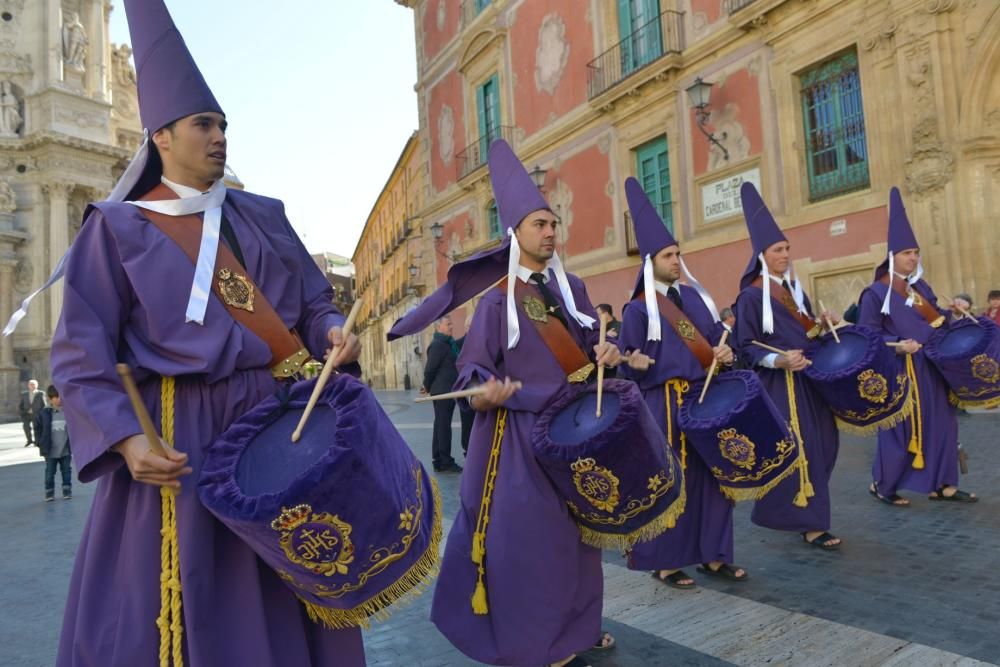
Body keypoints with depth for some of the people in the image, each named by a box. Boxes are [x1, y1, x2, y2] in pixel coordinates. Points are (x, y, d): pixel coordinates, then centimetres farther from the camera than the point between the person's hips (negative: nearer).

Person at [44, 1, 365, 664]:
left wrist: (335, 333, -12)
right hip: (184, 433, -3)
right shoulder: (118, 228, 1)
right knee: (178, 613, 5)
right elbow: (80, 354, -4)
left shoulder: (262, 216, 12)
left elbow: (313, 301, 11)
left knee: (289, 602, 13)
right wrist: (126, 439, -18)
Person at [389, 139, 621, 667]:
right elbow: (473, 368, -9)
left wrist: (607, 353, -7)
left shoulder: (571, 287, 8)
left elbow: (590, 344, 15)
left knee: (575, 526, 15)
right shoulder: (496, 300, -7)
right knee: (525, 533, -1)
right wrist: (484, 391, -30)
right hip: (518, 431, -5)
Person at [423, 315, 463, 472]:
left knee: (441, 425, 12)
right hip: (442, 391, -10)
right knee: (443, 426, -7)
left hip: (446, 391, 10)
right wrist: (428, 387, -3)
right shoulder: (438, 345, -13)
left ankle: (439, 461, 19)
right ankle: (445, 462, -3)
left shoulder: (447, 344, 18)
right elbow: (430, 368, -16)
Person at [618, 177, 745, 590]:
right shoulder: (638, 309, -7)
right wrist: (634, 363, -32)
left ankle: (712, 556, 26)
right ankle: (665, 562, 15)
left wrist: (725, 353, -3)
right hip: (663, 406, -6)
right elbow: (629, 362, -10)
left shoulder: (696, 297, 12)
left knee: (710, 475, 12)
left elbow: (718, 337, 18)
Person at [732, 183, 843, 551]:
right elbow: (746, 346, -13)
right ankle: (808, 522, 3)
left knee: (818, 445, 11)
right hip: (776, 385, -8)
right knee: (792, 449, -6)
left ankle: (806, 514, 28)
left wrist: (823, 324, 1)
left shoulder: (794, 289, 14)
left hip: (808, 380, 8)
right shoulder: (751, 296, -10)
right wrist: (779, 360, -26)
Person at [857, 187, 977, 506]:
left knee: (942, 423, 9)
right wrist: (896, 346, -26)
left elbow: (935, 317, 18)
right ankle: (881, 484, 14)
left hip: (931, 367, 8)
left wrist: (953, 312, -1)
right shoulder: (876, 293, -10)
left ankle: (942, 484, 21)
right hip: (899, 370, -7)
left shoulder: (921, 286, 12)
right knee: (902, 428, -1)